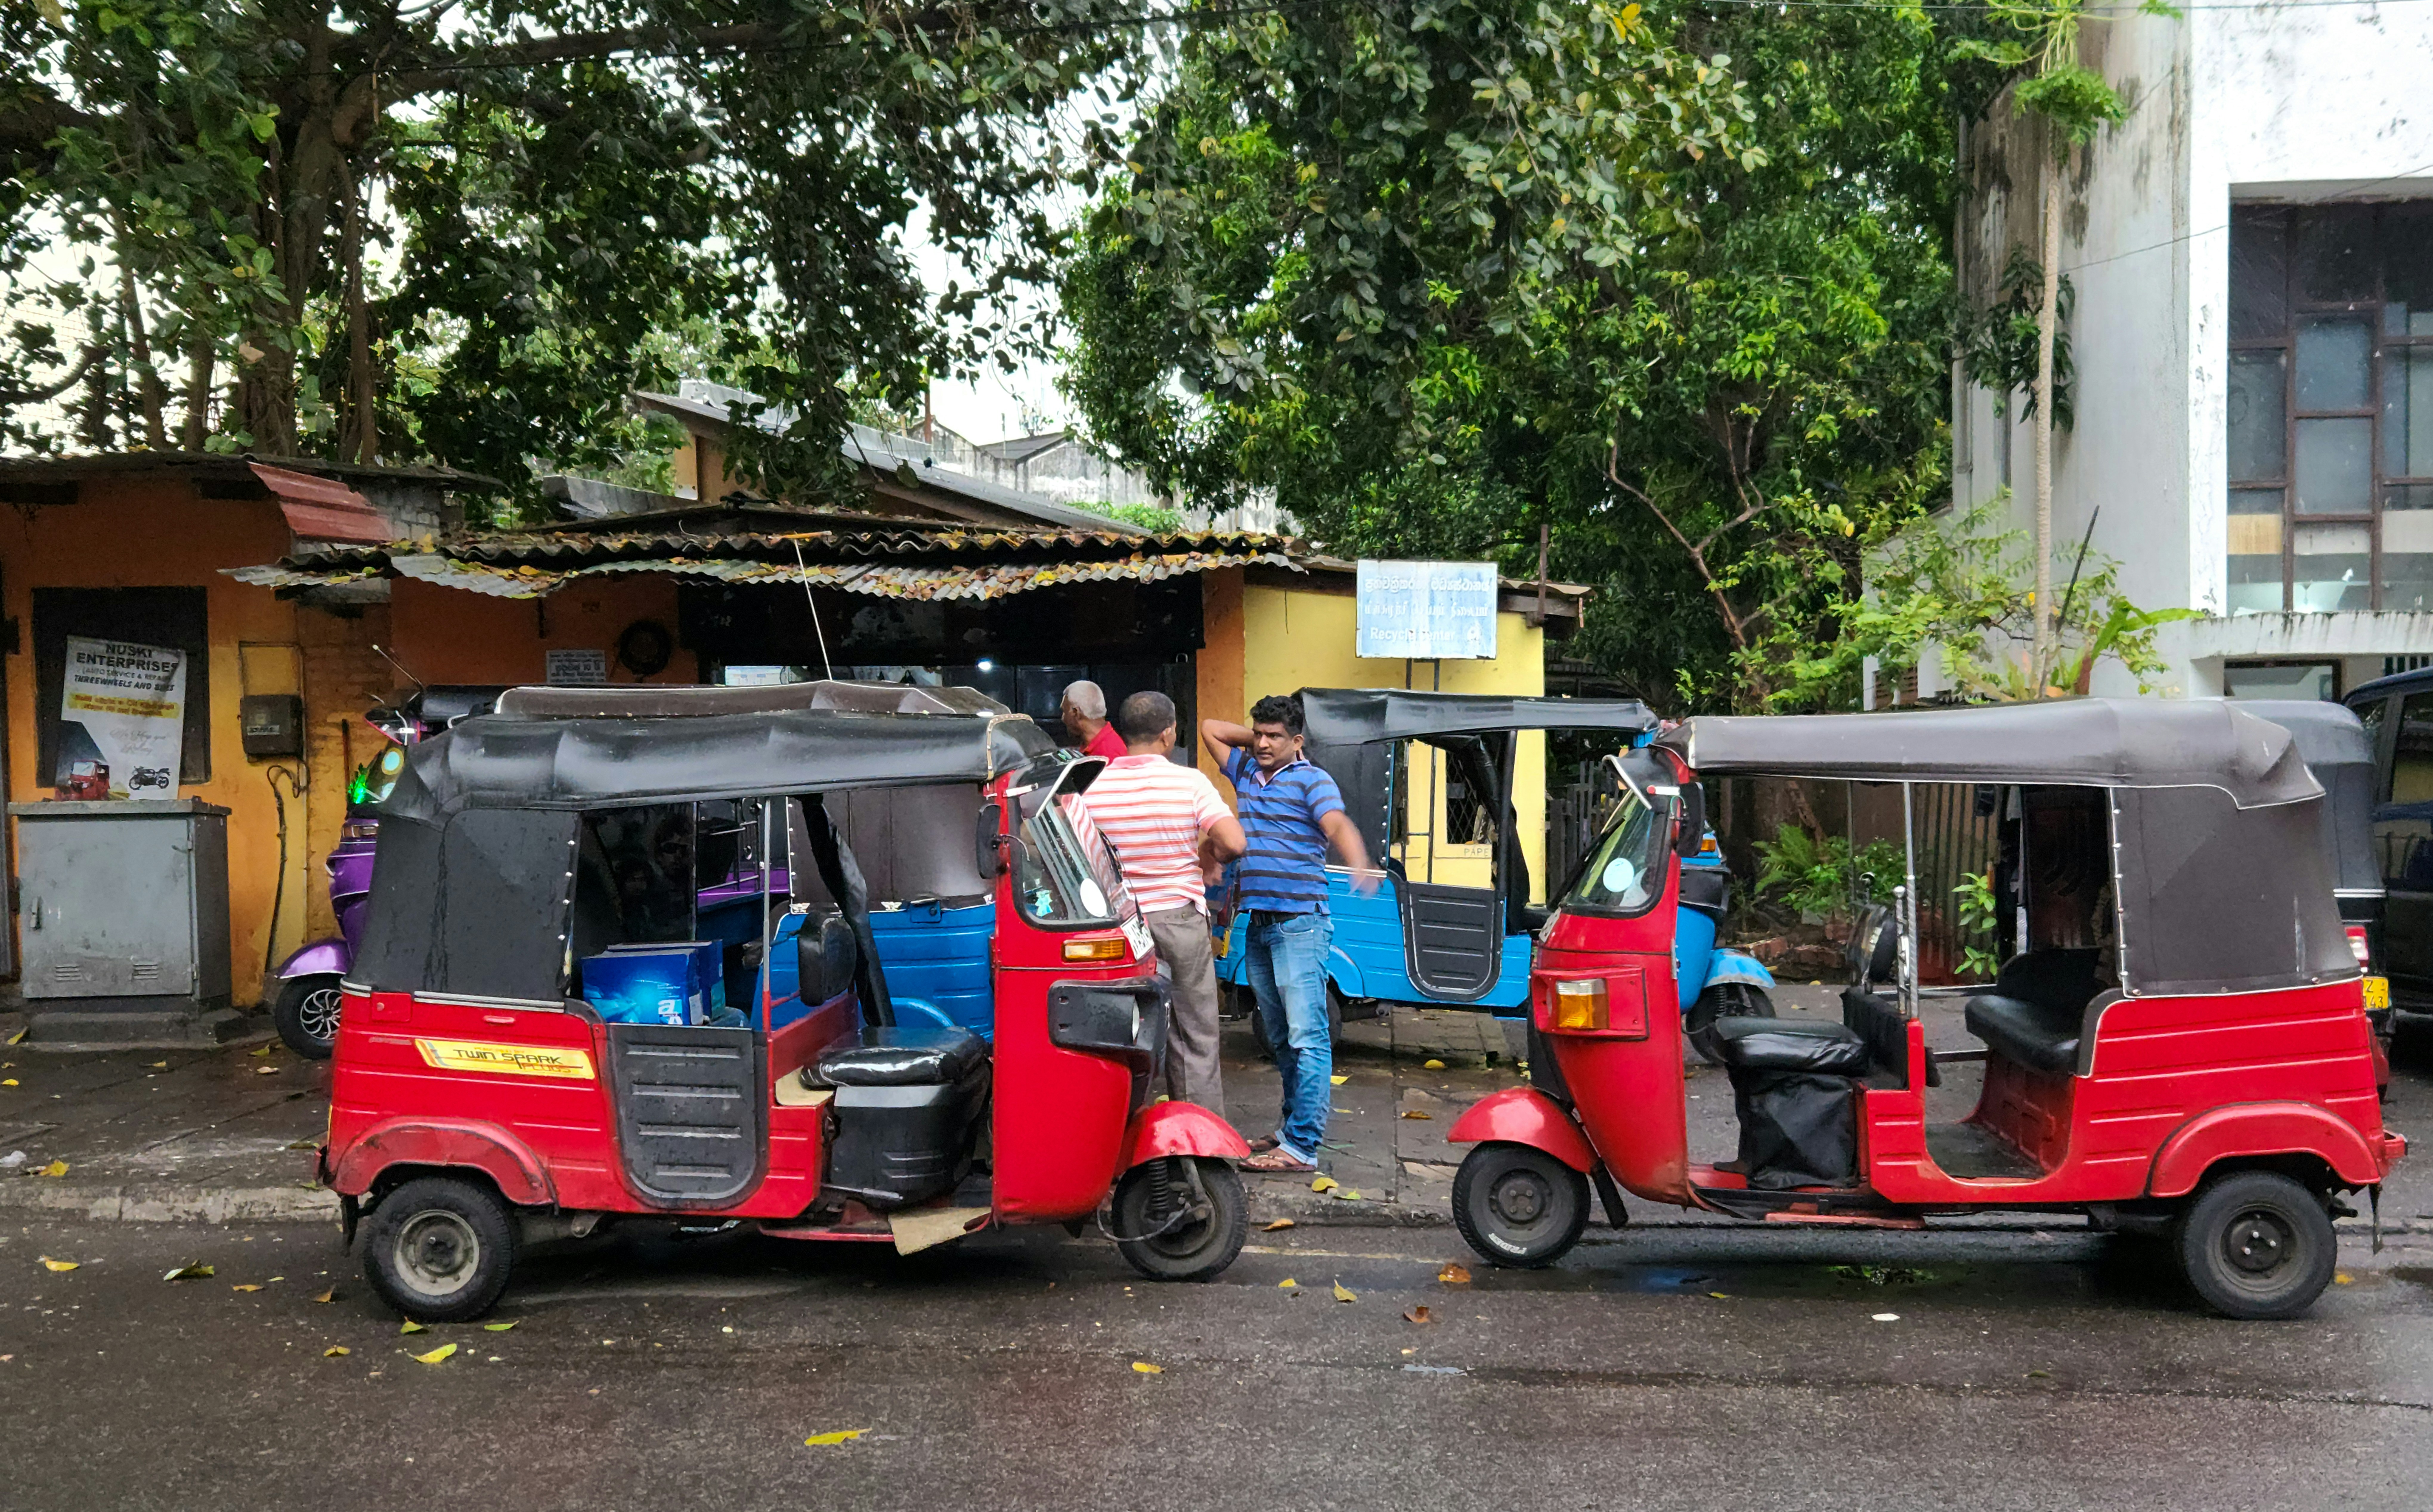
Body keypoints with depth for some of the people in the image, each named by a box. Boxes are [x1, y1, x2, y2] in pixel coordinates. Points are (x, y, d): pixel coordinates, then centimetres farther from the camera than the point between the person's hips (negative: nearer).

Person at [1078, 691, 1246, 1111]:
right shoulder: (1189, 782, -9)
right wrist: (1207, 858, 3)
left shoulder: (1095, 787, -2)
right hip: (1180, 920, -2)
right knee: (1195, 1041, 8)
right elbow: (1233, 843, -18)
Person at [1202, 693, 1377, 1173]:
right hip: (1259, 926, 8)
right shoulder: (1246, 772, 16)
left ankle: (1303, 1146, -14)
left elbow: (1338, 825, -21)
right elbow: (1210, 728, 27)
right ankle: (1291, 1126, 23)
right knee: (1281, 1038, 14)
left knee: (1306, 1036, -11)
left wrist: (1359, 865, -40)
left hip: (1300, 923, -8)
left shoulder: (1312, 781, -4)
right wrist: (1257, 735, 15)